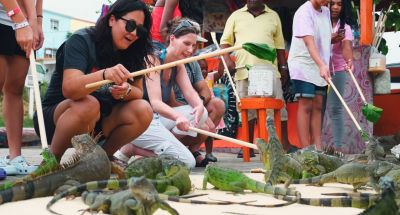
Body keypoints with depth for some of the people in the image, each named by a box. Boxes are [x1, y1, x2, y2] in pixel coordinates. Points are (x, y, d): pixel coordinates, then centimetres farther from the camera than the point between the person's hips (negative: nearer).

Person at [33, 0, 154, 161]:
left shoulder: (130, 54, 1)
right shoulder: (81, 40, -17)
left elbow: (138, 93, 0)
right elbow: (69, 89, -31)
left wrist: (127, 91, -25)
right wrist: (104, 74, -50)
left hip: (97, 121, 6)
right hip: (55, 116, -5)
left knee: (144, 111, -17)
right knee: (88, 104, -37)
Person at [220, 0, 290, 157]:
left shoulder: (273, 16, 13)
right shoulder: (236, 16, 12)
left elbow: (279, 45, 14)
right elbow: (225, 40, 9)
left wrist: (283, 68, 9)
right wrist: (227, 59, -8)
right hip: (244, 71, 0)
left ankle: (284, 144, 2)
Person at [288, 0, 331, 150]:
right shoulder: (304, 12, -15)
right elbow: (309, 42, -28)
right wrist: (322, 65, -39)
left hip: (320, 67, 8)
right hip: (303, 66, -8)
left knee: (317, 106, 5)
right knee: (305, 106, -9)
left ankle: (317, 148, 5)